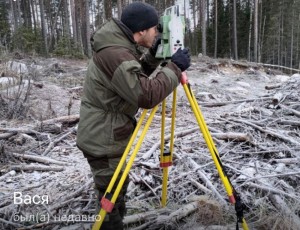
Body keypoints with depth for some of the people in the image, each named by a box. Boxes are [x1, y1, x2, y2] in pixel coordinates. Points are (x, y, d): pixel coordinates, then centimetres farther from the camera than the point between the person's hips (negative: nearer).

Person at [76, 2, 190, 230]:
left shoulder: (119, 47, 6)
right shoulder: (115, 54, -26)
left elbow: (135, 77, 19)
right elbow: (146, 95, -31)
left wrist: (153, 56, 5)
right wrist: (174, 67, -20)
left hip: (108, 136, 10)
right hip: (103, 140, -10)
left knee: (119, 188, 25)